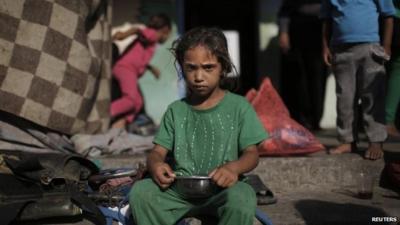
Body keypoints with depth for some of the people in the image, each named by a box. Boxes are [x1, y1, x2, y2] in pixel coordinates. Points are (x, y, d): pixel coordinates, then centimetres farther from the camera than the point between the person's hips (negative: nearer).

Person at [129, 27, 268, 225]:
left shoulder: (238, 106, 2)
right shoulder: (176, 110, 10)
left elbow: (251, 153, -1)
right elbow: (158, 151, 6)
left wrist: (233, 167, -26)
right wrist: (155, 164, -20)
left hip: (221, 189, -2)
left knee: (241, 198, -36)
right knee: (140, 192, -24)